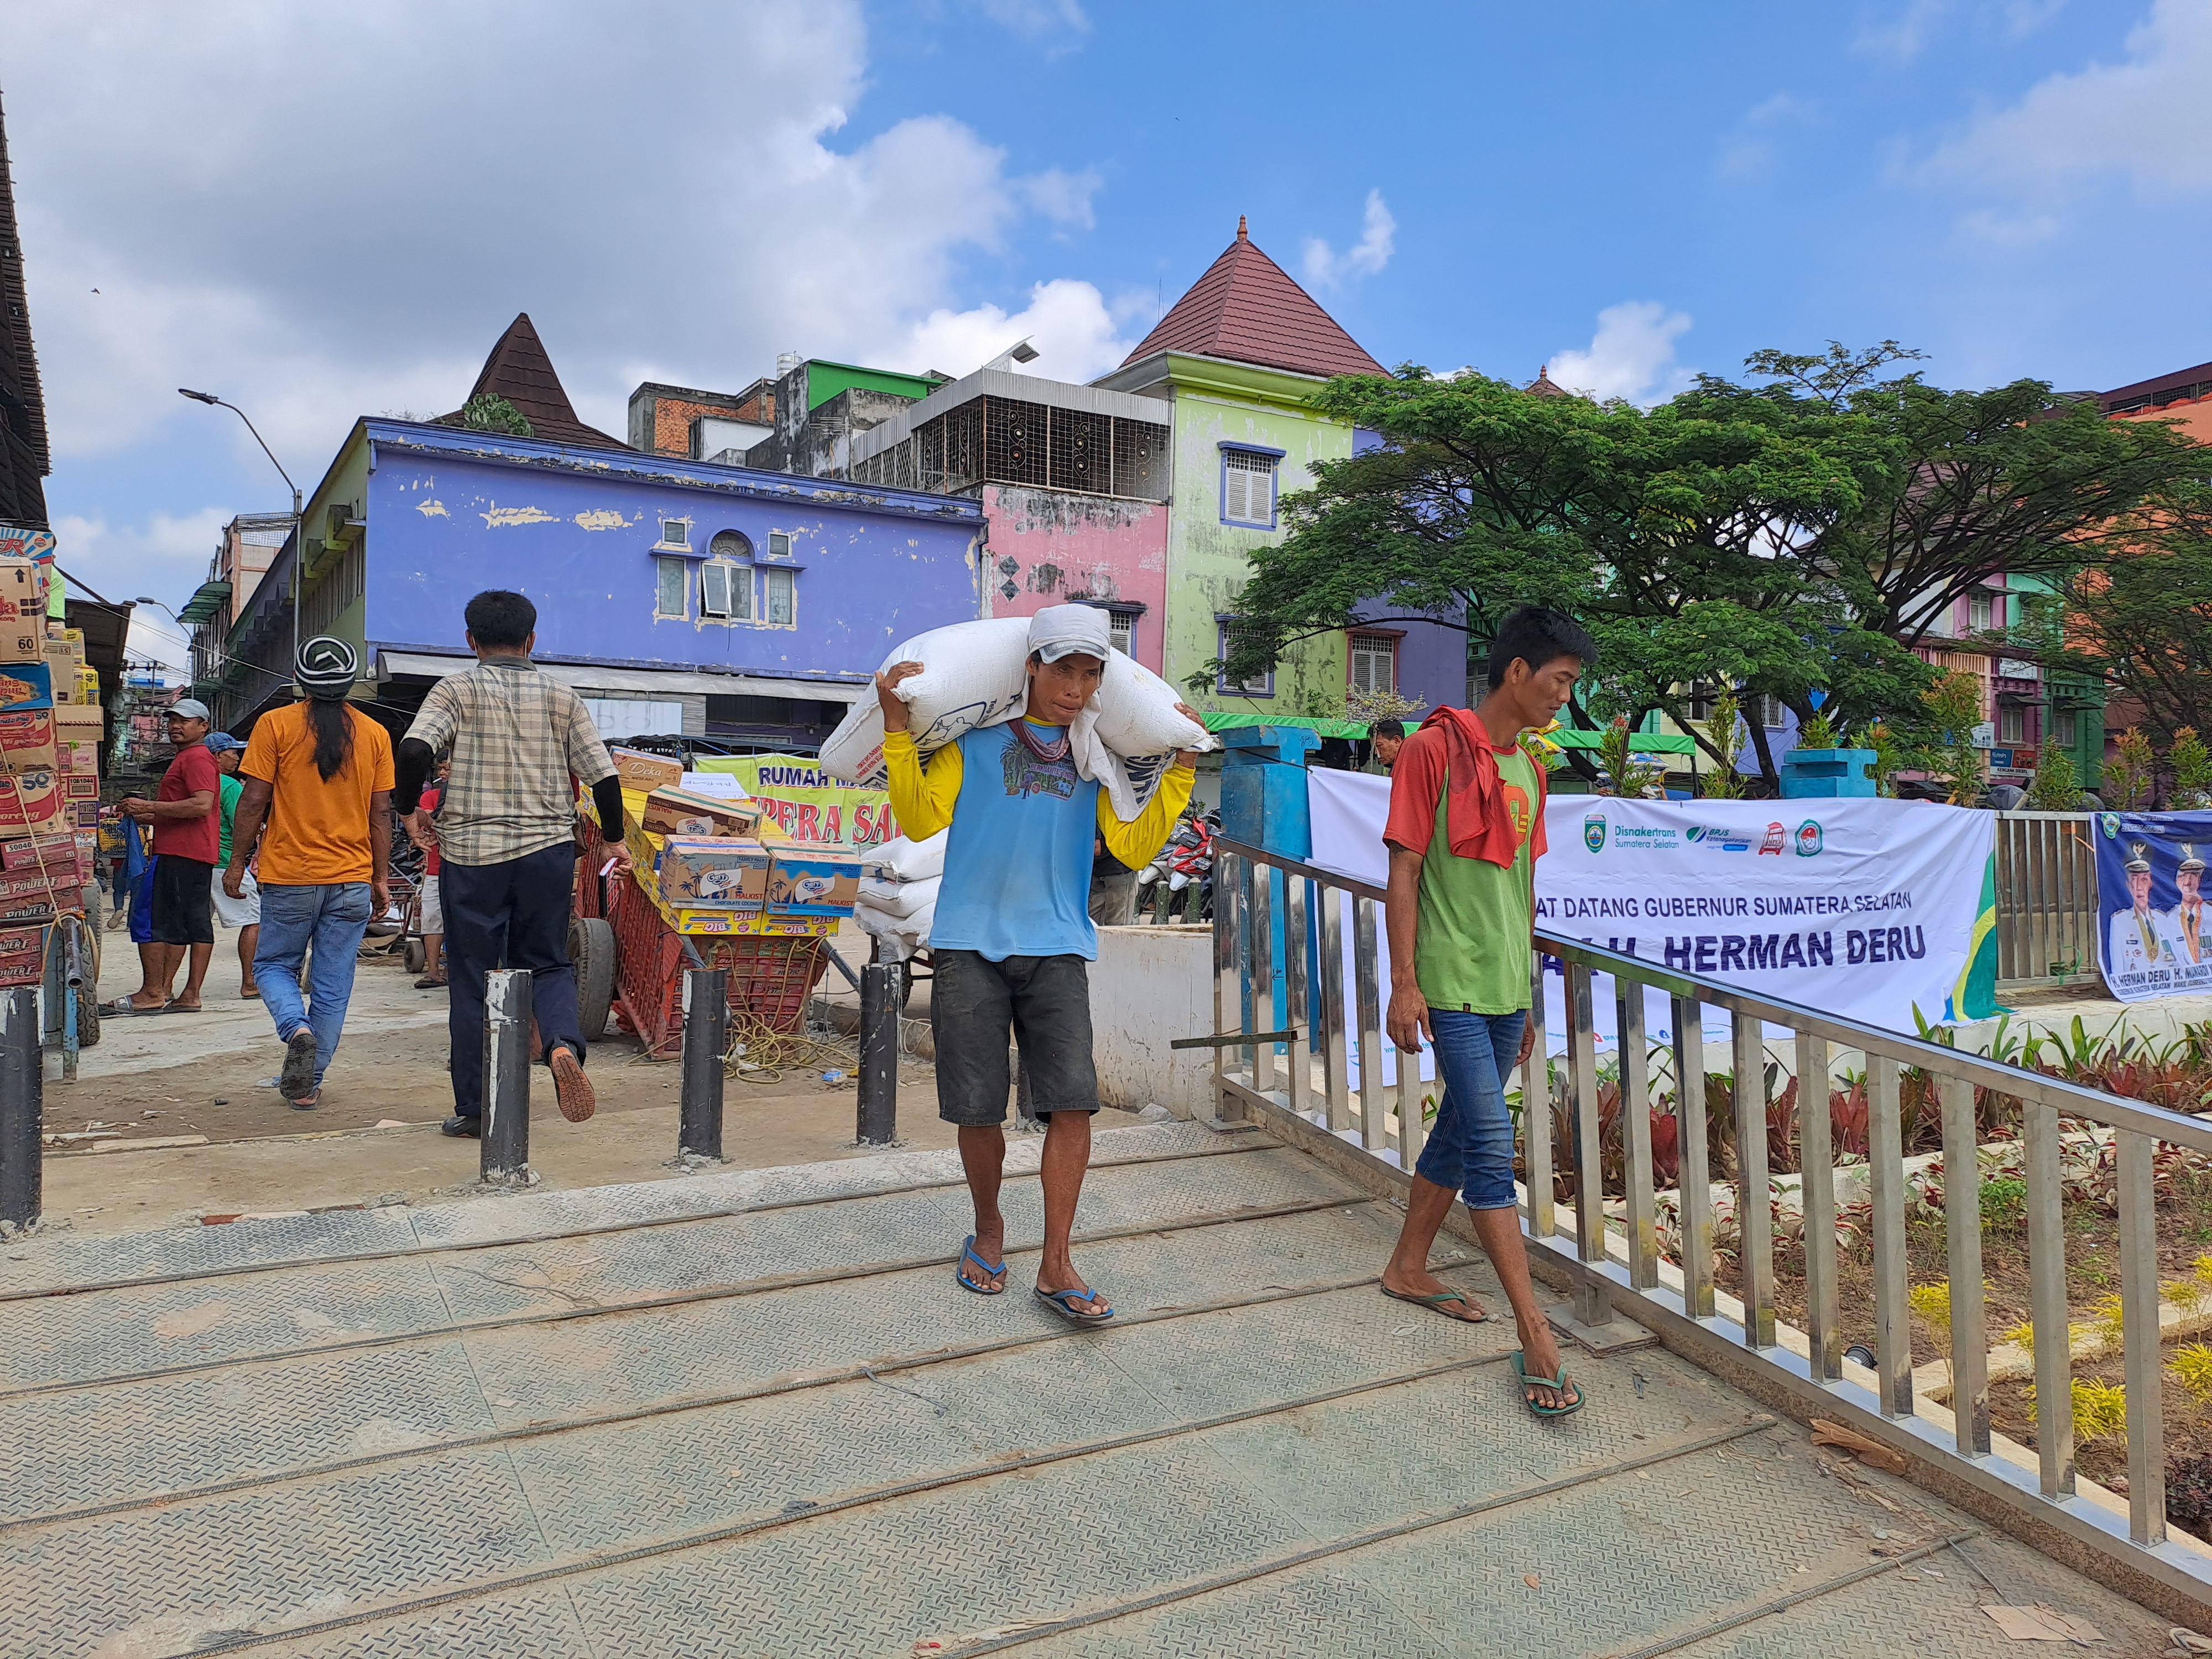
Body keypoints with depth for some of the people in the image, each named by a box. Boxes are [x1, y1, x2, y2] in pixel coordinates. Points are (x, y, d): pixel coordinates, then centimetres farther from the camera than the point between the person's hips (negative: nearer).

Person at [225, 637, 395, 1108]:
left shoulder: (275, 725, -4)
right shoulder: (374, 734, 3)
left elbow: (254, 802, -5)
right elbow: (381, 813, 4)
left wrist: (237, 861, 7)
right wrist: (381, 879, 10)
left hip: (289, 876, -2)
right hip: (353, 879, 2)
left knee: (274, 965, 16)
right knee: (333, 986, 8)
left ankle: (297, 1030, -12)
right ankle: (308, 1084, 13)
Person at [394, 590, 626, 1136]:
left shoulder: (457, 690, -1)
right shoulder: (561, 697, 6)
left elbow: (415, 749, -17)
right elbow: (603, 774, 3)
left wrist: (410, 809, 1)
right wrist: (614, 839, 17)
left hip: (472, 852, -1)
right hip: (549, 850, 2)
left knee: (472, 979, 8)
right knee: (546, 963, 14)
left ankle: (473, 1108, 12)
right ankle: (564, 1044, -17)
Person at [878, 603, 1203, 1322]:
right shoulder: (975, 735, 3)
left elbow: (1133, 849, 6)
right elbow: (922, 820, -5)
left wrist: (1179, 770, 3)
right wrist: (898, 727, -12)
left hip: (1058, 948, 2)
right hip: (972, 944, -2)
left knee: (1073, 1100, -9)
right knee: (977, 1108, 2)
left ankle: (1056, 1265, 3)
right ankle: (988, 1230, 28)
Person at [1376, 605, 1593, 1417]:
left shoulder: (1529, 770, 14)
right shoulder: (1436, 748, -9)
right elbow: (1403, 870, -10)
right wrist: (1403, 983, -14)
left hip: (1507, 986, 8)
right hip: (1451, 983, -8)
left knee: (1461, 1130, 16)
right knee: (1491, 1144, -9)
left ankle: (1409, 1269, 32)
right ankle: (1537, 1336, -6)